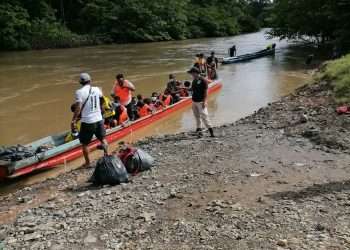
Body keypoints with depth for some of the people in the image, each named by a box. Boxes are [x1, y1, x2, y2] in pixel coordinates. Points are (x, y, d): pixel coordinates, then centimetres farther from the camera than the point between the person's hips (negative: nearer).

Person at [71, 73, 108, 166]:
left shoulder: (79, 92, -11)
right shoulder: (96, 89, 2)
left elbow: (78, 108, -18)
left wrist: (73, 121, -14)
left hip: (87, 121, -4)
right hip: (99, 119, 4)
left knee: (85, 143, 11)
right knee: (103, 138, 22)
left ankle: (87, 163, 18)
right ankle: (107, 156, 22)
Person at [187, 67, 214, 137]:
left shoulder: (203, 80, -10)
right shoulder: (194, 81, 13)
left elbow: (206, 92, -13)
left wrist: (205, 101, -20)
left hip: (201, 102, -7)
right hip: (194, 101, 8)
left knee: (204, 116, -12)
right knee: (197, 116, 10)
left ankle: (211, 130, -9)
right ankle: (199, 129, 17)